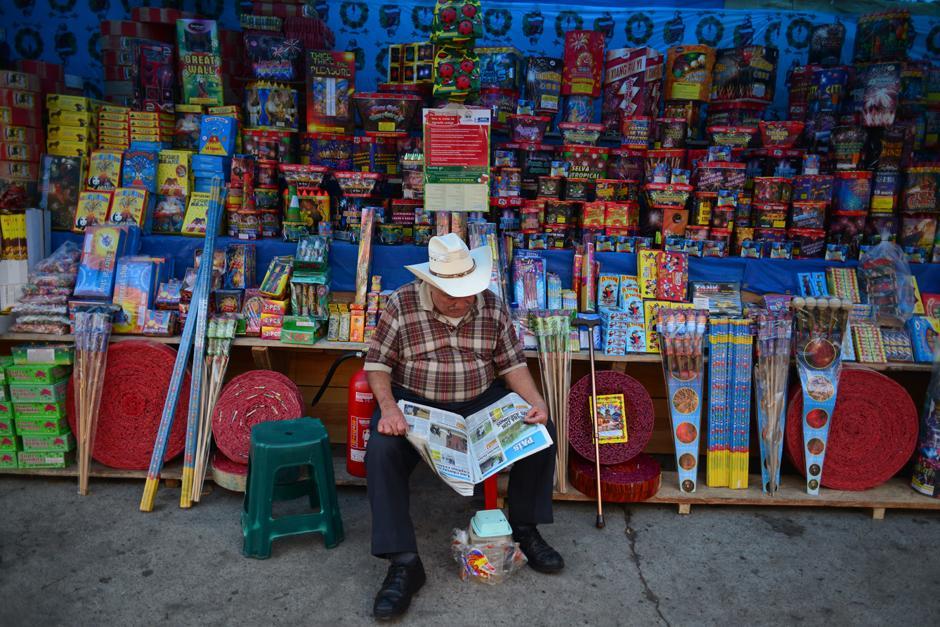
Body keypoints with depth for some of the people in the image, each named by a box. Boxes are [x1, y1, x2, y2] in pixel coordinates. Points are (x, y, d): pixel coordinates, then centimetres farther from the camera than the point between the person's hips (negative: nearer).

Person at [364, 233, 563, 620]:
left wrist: (535, 401, -16)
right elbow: (378, 363, -7)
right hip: (415, 402, -2)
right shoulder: (401, 305, -11)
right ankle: (403, 563, -20)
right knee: (381, 452, -30)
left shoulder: (492, 306, -3)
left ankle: (524, 528, 4)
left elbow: (512, 363, 2)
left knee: (541, 431, -16)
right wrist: (388, 408, -24)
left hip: (481, 401, 3)